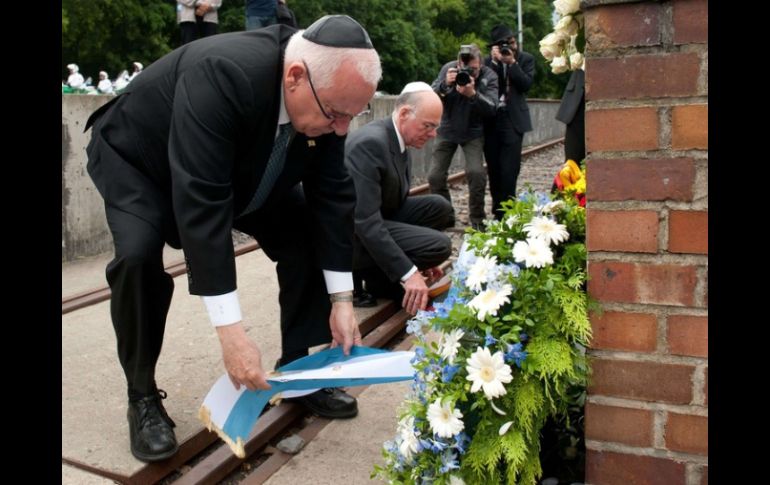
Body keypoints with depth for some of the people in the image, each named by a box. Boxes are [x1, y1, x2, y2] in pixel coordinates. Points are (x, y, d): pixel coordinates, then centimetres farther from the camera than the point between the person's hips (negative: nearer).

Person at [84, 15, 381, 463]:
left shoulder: (327, 97, -22)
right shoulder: (220, 76, -43)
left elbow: (332, 195, -16)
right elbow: (201, 205, -45)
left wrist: (341, 299, -18)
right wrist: (232, 331, -45)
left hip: (241, 171, 6)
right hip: (139, 159, -5)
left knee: (310, 233, -6)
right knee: (138, 254, -30)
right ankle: (142, 396, -8)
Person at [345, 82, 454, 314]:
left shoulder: (398, 139, 3)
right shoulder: (370, 143, -26)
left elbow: (396, 200, 12)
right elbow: (366, 221, -30)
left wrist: (417, 260, 10)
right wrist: (408, 273, -31)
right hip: (355, 232, -9)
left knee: (440, 208, -4)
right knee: (440, 245, -20)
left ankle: (385, 267, 3)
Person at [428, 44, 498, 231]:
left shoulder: (489, 76, -14)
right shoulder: (448, 68, -11)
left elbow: (492, 108, -24)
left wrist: (473, 94, -41)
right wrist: (445, 84, -34)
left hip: (473, 133, -2)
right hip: (447, 130, 2)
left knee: (476, 172, -20)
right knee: (435, 176, -5)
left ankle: (477, 218, -1)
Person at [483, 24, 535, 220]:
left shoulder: (526, 59, 7)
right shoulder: (489, 60, 12)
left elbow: (526, 84, -6)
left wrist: (512, 62, -10)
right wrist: (495, 61, -9)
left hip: (513, 119, -3)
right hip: (491, 119, 3)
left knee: (509, 170, -11)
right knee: (493, 168, 4)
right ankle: (497, 212, 12)